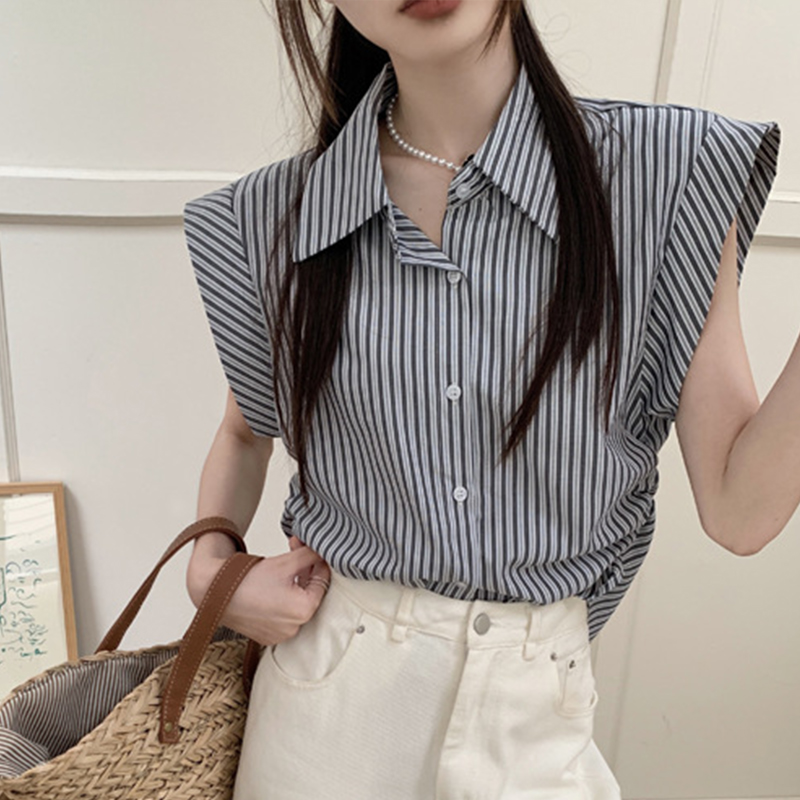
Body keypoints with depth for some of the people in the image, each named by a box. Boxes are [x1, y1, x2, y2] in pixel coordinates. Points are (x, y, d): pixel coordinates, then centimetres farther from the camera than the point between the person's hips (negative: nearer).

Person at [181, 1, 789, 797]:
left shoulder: (674, 170, -12)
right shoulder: (275, 217, -6)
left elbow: (737, 509, -12)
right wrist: (209, 567, -5)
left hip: (534, 709, -1)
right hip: (324, 693, 2)